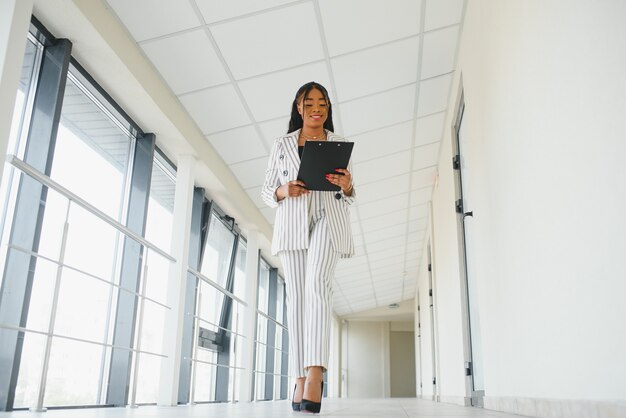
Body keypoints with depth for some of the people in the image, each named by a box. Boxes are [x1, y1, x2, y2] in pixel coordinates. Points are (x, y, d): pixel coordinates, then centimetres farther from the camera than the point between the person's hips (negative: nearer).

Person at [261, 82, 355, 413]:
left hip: (327, 219, -2)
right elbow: (266, 192, 14)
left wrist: (347, 187, -10)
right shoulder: (281, 145, 15)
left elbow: (348, 198, 14)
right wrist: (283, 191, -9)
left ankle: (315, 374, -34)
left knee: (317, 283, -25)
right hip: (291, 224, 2)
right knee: (296, 296, -4)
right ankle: (301, 379, -1)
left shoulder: (339, 144, 14)